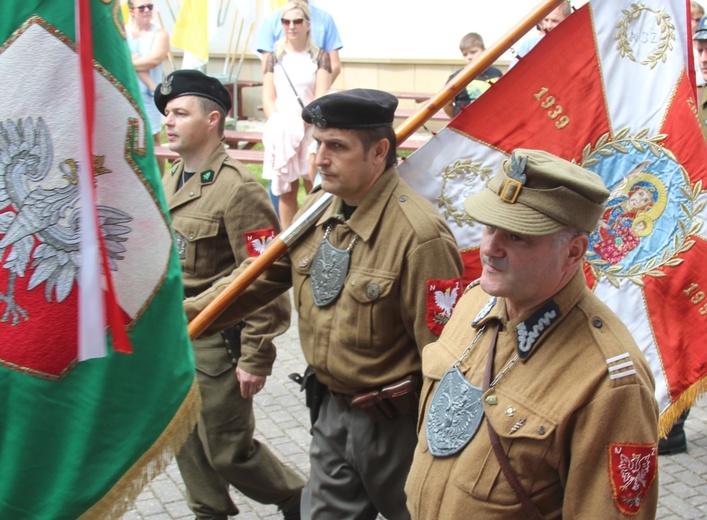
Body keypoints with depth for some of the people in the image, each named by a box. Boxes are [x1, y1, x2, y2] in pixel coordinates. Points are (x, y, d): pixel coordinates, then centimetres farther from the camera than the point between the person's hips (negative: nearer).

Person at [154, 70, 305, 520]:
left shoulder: (237, 188, -18)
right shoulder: (170, 182, 10)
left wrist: (255, 358, -19)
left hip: (217, 342, -8)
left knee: (228, 450, 2)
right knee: (187, 442, 16)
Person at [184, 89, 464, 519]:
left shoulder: (419, 233, -25)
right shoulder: (318, 209, 0)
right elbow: (260, 277, 10)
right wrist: (182, 314, 5)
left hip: (393, 421, -7)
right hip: (332, 407, 7)